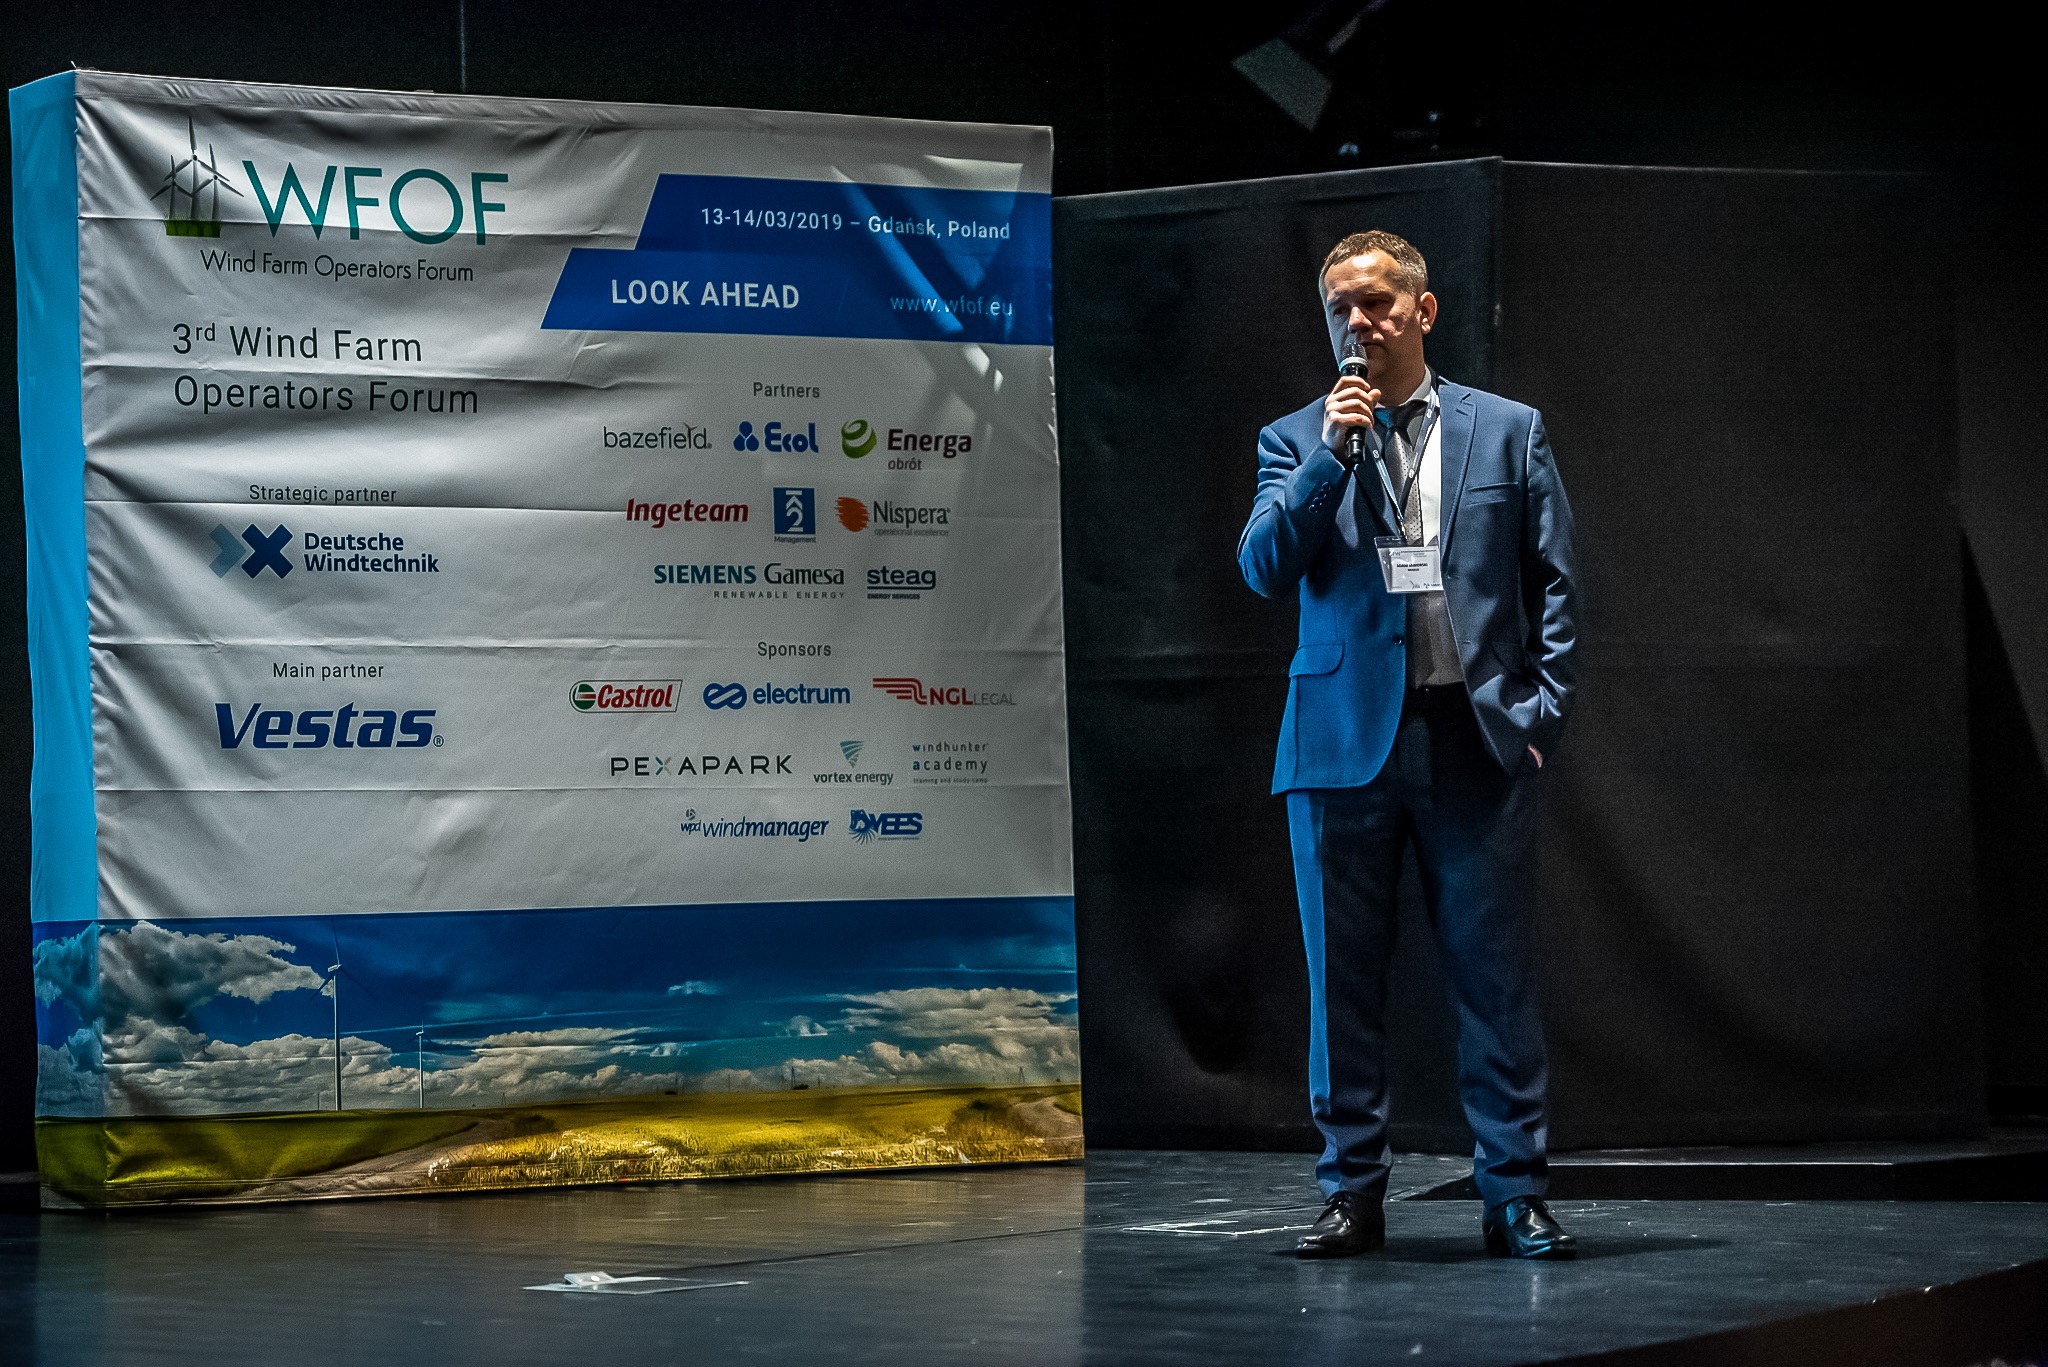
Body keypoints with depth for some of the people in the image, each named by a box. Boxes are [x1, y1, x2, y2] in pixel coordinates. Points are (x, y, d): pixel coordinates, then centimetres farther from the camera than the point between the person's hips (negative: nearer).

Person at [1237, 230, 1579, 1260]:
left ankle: (1514, 1193, 4)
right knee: (1344, 976, 3)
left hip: (1476, 739, -1)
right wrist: (1331, 455, -12)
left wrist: (1544, 705, -1)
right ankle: (1353, 1192, 11)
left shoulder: (1508, 431, 11)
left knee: (1495, 973, -1)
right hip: (1346, 739, 1)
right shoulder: (1297, 442, 11)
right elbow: (1265, 570, -3)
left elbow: (1552, 582, 10)